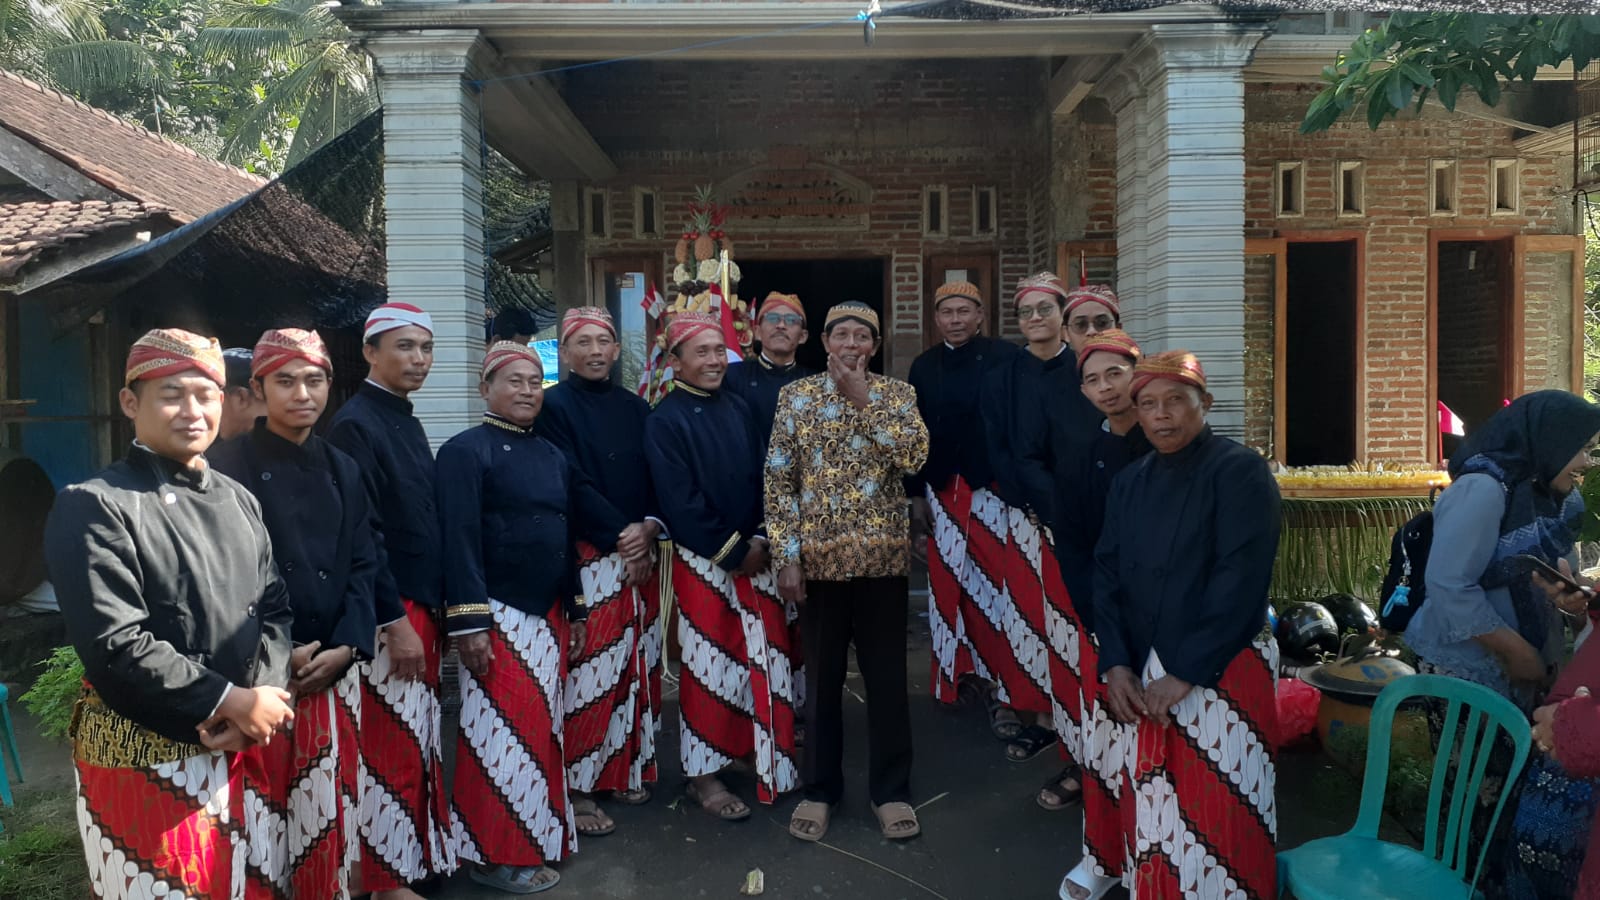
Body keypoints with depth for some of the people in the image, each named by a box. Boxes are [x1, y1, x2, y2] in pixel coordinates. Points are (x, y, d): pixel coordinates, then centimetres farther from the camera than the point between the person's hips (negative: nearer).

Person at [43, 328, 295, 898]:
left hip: (233, 747, 6)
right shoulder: (94, 507, -12)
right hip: (142, 759, -6)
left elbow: (274, 609, 8)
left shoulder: (238, 501, 9)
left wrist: (263, 696, -10)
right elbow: (114, 646, -19)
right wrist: (229, 701, -17)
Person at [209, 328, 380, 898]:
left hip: (333, 669, 4)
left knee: (328, 805, 11)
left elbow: (364, 565, 8)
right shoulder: (228, 467, -5)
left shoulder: (342, 469, 11)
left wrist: (345, 648, -5)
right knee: (258, 810, 0)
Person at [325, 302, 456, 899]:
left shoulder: (407, 422, 12)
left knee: (417, 738, 16)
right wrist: (396, 621, -19)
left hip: (421, 608, 8)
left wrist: (433, 609, 15)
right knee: (391, 747, 0)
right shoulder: (355, 425, -14)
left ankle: (416, 852, 30)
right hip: (387, 616, -8)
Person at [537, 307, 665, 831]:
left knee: (637, 667, 10)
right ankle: (576, 787, 6)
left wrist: (650, 528, -7)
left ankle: (626, 768, 24)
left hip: (640, 556, 6)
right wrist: (622, 533, -13)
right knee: (587, 674, -6)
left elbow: (657, 479, 11)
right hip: (586, 559, -6)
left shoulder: (636, 409, 14)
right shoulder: (554, 407, -2)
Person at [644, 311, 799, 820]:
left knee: (768, 658, 10)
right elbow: (680, 502, -14)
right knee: (710, 667, 2)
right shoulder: (664, 421, -8)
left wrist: (760, 541, -5)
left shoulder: (738, 410, 9)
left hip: (754, 554, 6)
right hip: (703, 562, -5)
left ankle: (772, 760, 28)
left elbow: (759, 479, 9)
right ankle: (703, 776, 18)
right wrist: (732, 552, -13)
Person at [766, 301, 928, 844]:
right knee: (822, 678, 11)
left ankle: (891, 790, 24)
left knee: (887, 677, 8)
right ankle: (819, 790, 27)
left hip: (882, 556, 0)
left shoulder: (897, 393, 4)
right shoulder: (795, 395, 3)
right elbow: (778, 480, 0)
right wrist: (786, 555, -6)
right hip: (819, 558, 0)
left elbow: (914, 457, -13)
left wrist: (865, 398, -12)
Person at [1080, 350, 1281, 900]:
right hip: (1144, 674, 5)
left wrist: (1185, 674, -18)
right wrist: (1115, 664, -7)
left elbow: (1240, 581, -17)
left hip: (1222, 673, -5)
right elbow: (1108, 574, 6)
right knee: (1152, 805, 13)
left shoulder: (1240, 472, -10)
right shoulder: (1130, 483, 9)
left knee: (1216, 814, 1)